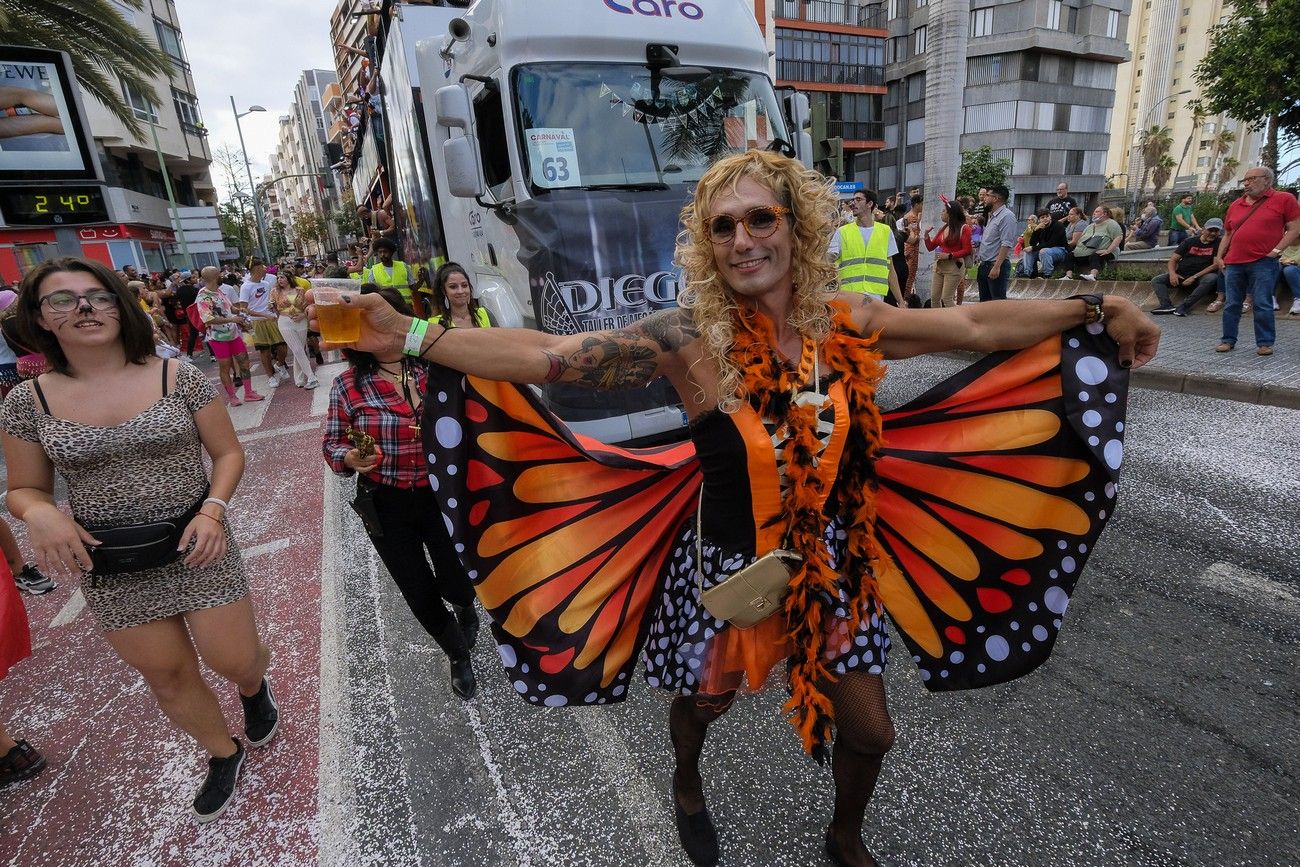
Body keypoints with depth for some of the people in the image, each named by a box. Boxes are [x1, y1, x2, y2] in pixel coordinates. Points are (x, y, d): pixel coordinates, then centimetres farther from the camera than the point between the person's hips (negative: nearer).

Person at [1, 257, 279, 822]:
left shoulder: (179, 377, -9)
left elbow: (228, 453, -1)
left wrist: (213, 508, -17)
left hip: (195, 544, -2)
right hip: (109, 566, 2)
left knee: (235, 661, 3)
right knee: (167, 675, 15)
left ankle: (255, 686, 43)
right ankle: (224, 754, 41)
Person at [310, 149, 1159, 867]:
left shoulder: (848, 322, -10)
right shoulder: (690, 339, -21)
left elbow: (977, 325, 1)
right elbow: (545, 355, -25)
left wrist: (1095, 311, 6)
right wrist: (410, 335, -27)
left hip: (834, 559, 3)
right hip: (729, 565, -3)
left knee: (869, 728, 20)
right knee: (705, 700, 25)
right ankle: (689, 782, 66)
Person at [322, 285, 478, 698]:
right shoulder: (348, 385, -8)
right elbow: (333, 445, -1)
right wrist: (351, 458, -21)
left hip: (441, 497, 0)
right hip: (387, 505, 1)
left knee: (457, 585, 6)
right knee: (420, 593, 13)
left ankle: (465, 606, 49)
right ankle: (458, 655, 45)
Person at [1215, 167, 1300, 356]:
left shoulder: (1284, 199, 3)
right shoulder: (1235, 205, 17)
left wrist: (1276, 251, -10)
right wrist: (1220, 257, 11)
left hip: (1263, 263, -4)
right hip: (1233, 263, 4)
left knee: (1262, 305, -4)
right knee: (1231, 305, 6)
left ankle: (1265, 343, 4)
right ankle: (1228, 340, 14)